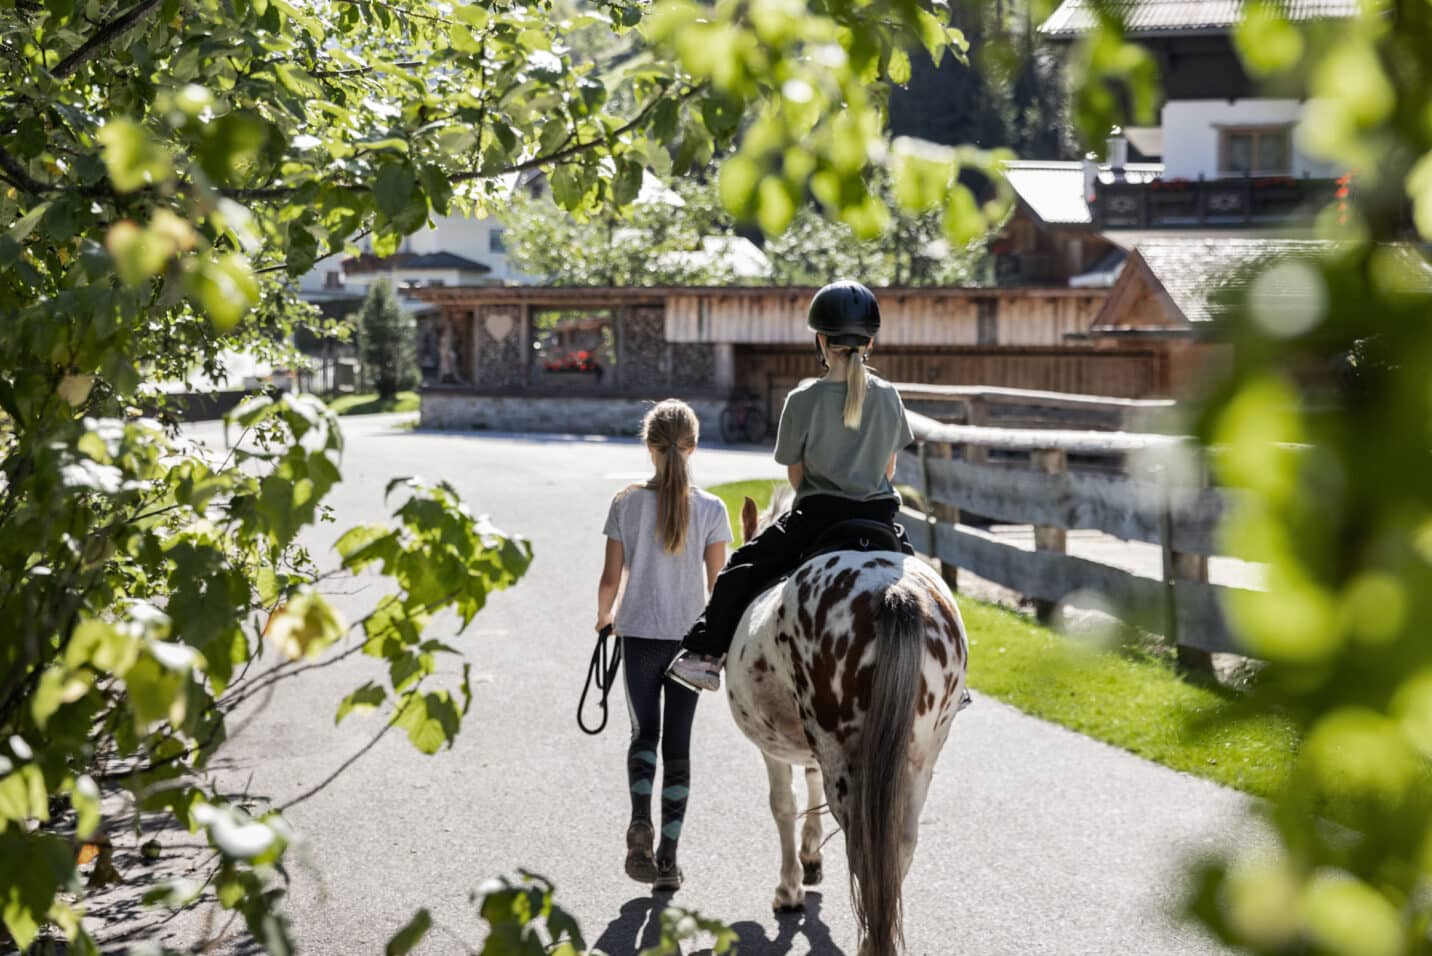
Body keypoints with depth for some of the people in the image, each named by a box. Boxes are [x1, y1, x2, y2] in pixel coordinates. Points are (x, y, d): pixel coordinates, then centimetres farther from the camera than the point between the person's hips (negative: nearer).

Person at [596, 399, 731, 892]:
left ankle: (640, 821, -11)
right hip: (689, 639, 0)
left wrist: (603, 617, 16)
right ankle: (668, 856, 8)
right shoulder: (710, 509, -6)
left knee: (644, 734, 14)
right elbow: (717, 584, -4)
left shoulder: (627, 503, -7)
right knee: (678, 743, 8)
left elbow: (611, 578, -4)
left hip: (639, 635, 0)